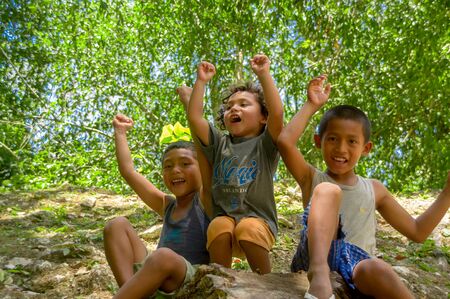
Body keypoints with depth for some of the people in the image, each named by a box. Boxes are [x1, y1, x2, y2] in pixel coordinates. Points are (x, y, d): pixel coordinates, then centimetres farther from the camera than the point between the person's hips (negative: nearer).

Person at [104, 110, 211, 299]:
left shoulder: (205, 200, 2)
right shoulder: (167, 205, 19)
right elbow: (128, 170, 21)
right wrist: (120, 131, 28)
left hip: (193, 281, -6)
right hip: (155, 284, 7)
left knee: (164, 256, -38)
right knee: (118, 225, 0)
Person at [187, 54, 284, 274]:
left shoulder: (265, 144, 6)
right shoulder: (219, 144, 16)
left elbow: (277, 113, -13)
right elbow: (194, 117, 3)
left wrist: (264, 74, -13)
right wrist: (201, 81, 4)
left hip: (259, 221, -2)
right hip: (223, 217, 2)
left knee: (249, 227, -33)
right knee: (220, 225, -30)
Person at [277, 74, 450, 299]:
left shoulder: (374, 189, 19)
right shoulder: (312, 179, 12)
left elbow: (418, 232, 21)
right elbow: (285, 141, -7)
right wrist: (312, 105, 6)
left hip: (356, 267, 1)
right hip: (316, 258, -1)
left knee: (376, 269, -39)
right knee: (328, 190, -26)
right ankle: (319, 276, -45)